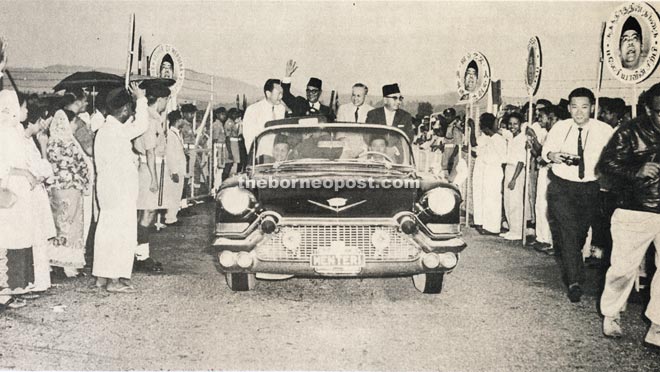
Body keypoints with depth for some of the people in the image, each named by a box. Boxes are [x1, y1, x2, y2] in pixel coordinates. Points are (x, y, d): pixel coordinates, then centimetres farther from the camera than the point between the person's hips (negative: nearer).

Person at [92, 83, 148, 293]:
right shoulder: (116, 131, -16)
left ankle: (102, 276, 17)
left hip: (107, 189, 10)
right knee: (122, 232, -6)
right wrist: (141, 99, -11)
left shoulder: (103, 130, 14)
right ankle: (114, 279, -6)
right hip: (120, 191, -10)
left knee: (107, 230, 12)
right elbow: (141, 126, -20)